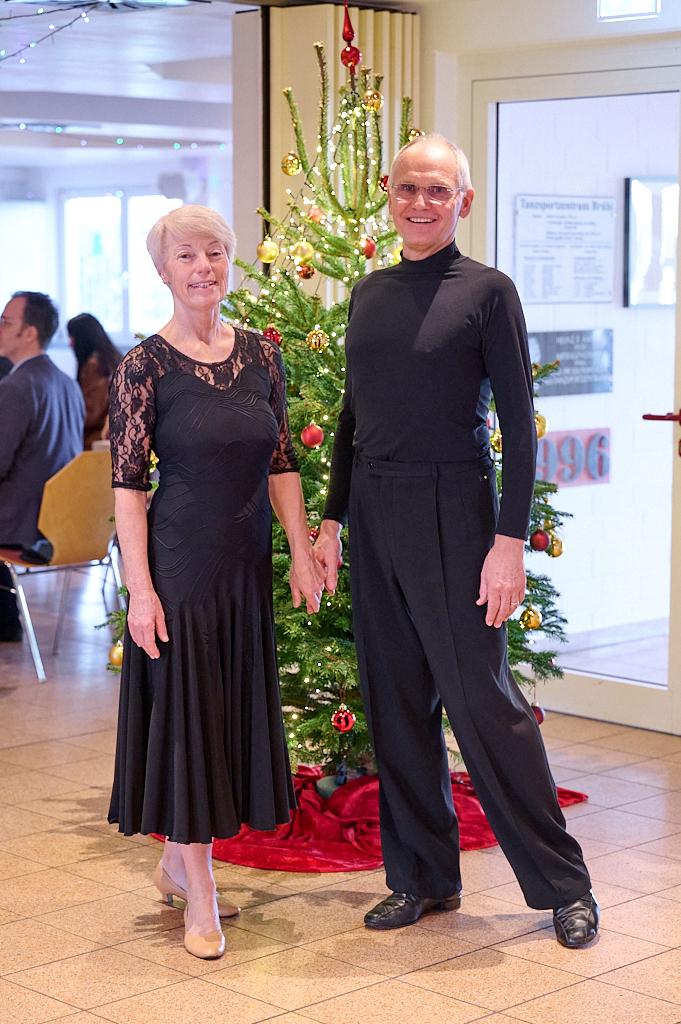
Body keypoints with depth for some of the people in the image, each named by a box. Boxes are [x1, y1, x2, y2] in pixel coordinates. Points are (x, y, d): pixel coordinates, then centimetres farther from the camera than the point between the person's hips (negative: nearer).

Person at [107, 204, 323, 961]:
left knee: (236, 708, 12)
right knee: (185, 710, 1)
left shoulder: (259, 354, 5)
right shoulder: (144, 365, -8)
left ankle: (179, 858, 32)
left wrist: (302, 551, 5)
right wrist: (139, 587, -15)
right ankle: (200, 896, 12)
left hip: (246, 562, 5)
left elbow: (281, 465, 10)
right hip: (179, 560, -5)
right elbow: (127, 484, -10)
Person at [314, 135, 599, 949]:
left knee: (482, 699, -4)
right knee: (396, 703, 9)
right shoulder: (369, 293, 12)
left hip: (451, 510, -6)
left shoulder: (485, 291, -5)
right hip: (374, 513, 6)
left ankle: (563, 882, 8)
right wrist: (332, 518, 13)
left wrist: (510, 539, -14)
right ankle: (423, 876, 21)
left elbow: (518, 422, -8)